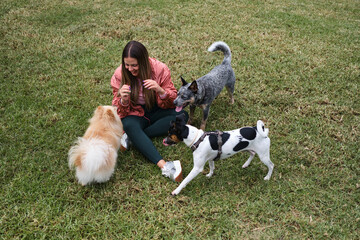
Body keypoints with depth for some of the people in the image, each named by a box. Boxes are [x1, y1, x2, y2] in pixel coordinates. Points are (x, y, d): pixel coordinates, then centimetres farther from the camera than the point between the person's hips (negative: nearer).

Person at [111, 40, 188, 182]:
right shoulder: (120, 75, -11)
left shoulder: (159, 69, -13)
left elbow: (173, 100, -10)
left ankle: (133, 137, -26)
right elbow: (120, 111, -7)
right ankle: (164, 166, -49)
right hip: (135, 114, -1)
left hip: (156, 111, 2)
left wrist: (161, 91, -32)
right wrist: (123, 100, -31)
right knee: (129, 125, -36)